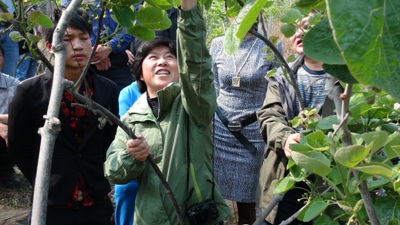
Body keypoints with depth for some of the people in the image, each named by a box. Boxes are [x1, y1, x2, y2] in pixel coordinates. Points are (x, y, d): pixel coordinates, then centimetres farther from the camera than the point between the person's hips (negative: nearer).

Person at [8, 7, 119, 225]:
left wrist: (98, 181, 5)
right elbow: (18, 148, 0)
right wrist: (46, 185, 0)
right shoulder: (30, 91, -8)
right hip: (50, 206, -2)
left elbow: (111, 143, 9)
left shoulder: (108, 90, 1)